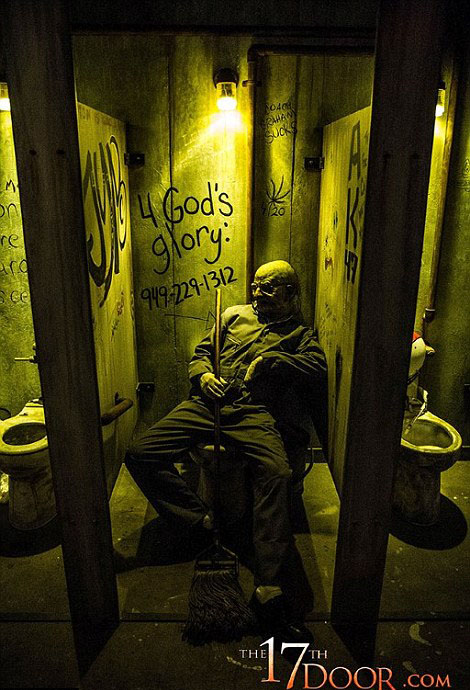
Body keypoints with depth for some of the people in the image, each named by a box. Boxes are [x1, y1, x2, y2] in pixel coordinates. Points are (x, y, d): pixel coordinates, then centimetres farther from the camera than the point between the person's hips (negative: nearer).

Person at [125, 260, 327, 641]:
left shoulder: (299, 332, 20)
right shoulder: (234, 315, 28)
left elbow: (319, 368, 3)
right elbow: (201, 352, 26)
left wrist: (271, 359, -7)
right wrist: (204, 374, 3)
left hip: (255, 412, -3)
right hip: (208, 403, 4)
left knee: (278, 473, -34)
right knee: (140, 454, -16)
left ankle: (268, 588, -32)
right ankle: (201, 521, -13)